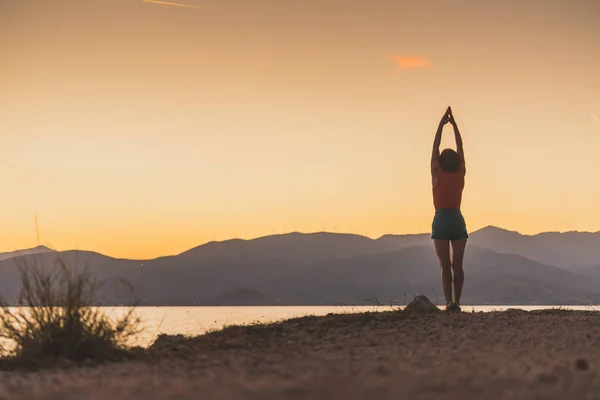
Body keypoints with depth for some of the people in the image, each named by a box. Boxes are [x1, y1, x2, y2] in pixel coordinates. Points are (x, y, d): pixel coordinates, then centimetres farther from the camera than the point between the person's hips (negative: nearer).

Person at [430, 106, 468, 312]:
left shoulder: (437, 173, -3)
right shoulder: (461, 173, 3)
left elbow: (435, 147, 3)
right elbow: (460, 148, 12)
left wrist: (441, 124, 9)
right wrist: (454, 124, 16)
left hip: (441, 220, -2)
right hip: (458, 220, 2)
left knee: (445, 265, -5)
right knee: (457, 265, 4)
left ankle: (449, 302, -16)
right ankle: (456, 302, -3)